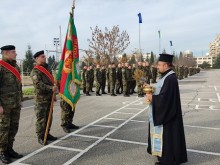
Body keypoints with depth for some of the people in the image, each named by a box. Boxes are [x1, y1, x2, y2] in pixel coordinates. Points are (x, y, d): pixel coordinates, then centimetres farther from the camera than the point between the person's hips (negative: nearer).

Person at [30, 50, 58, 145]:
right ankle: (40, 137, 8)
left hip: (49, 98, 8)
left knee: (49, 117, 14)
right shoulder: (35, 71, -10)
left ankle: (47, 134, 25)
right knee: (41, 119, -2)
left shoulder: (46, 69, 18)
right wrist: (51, 88, -30)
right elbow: (39, 84, -22)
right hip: (41, 99, -8)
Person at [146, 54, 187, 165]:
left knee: (167, 135, 2)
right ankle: (164, 154, 34)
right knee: (163, 135, 19)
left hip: (167, 113, -10)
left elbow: (164, 97, -27)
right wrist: (151, 92, 1)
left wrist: (152, 97, -14)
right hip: (164, 112, 10)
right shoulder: (167, 76, 10)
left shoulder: (170, 78, -22)